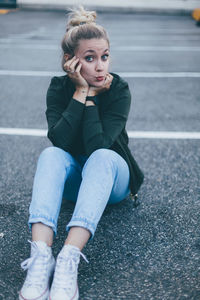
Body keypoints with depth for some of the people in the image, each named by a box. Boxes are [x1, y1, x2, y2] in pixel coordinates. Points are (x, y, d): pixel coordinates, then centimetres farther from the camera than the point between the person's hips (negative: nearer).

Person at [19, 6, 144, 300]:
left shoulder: (119, 89, -16)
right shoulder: (59, 87, -10)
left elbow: (97, 145, -29)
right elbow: (60, 140, -26)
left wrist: (90, 95, -27)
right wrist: (80, 91, -27)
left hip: (111, 175, -1)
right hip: (71, 177, 2)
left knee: (102, 157, -36)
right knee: (51, 154, -31)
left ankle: (69, 259, -48)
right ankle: (41, 256, -46)